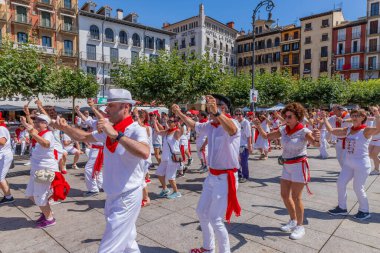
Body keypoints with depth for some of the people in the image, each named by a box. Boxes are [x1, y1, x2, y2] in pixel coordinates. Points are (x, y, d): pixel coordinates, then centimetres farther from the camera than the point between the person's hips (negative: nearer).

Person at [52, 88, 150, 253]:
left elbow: (145, 153, -40)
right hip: (113, 196, 8)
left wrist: (116, 134, -42)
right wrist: (65, 128, 0)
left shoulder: (136, 130, -21)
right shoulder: (109, 131, 4)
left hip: (127, 198, -8)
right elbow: (85, 137, 17)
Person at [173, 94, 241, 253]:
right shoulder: (210, 125, 4)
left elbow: (231, 130, -45)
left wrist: (216, 113, -60)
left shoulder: (232, 123, -19)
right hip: (212, 176, 9)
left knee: (215, 219, -4)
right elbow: (194, 125, 23)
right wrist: (179, 113, 15)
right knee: (201, 212, 20)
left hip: (225, 178, -9)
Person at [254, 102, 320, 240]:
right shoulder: (283, 130, 0)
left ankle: (300, 226, 16)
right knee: (284, 195, 11)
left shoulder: (304, 131, -16)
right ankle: (293, 221, 31)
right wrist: (259, 126, -14)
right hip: (286, 166, 6)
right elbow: (266, 136, 4)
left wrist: (316, 138, -55)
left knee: (296, 197, -3)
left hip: (299, 166, -6)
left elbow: (316, 144, -32)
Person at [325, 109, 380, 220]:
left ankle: (364, 211, 24)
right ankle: (342, 208, 24)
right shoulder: (348, 130, 6)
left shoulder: (366, 130, -12)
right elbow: (331, 130, 9)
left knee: (358, 188, 2)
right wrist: (324, 118, 8)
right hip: (348, 164, 7)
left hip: (361, 165, -6)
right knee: (340, 183, 8)